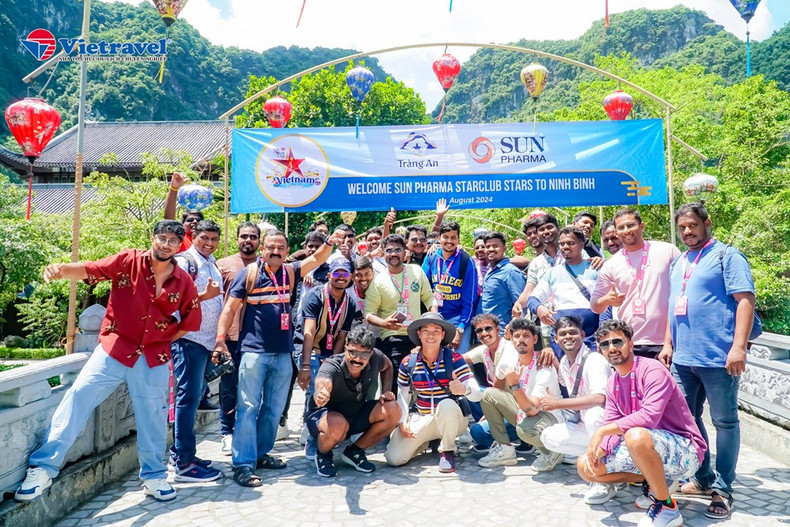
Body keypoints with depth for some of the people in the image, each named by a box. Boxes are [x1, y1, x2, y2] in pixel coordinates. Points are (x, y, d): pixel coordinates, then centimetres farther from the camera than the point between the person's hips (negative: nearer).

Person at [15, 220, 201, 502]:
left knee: (153, 418, 12)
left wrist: (162, 342, 5)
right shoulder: (129, 261, -8)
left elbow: (190, 321, 9)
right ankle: (43, 468, 6)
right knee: (77, 399, -9)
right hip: (114, 350, -2)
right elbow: (89, 269, -20)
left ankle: (154, 476, 31)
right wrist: (62, 269, -41)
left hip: (153, 359, 2)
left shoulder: (184, 282, -3)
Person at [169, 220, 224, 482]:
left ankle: (179, 452, 25)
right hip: (188, 339, -9)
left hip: (207, 340, 9)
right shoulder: (184, 261, -7)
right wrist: (205, 295, -27)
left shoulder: (212, 264, 18)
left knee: (194, 396, 14)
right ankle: (184, 463, -1)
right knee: (188, 397, -7)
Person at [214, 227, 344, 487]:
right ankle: (243, 464, 0)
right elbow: (230, 307, -4)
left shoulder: (290, 272, 9)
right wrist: (220, 339, -13)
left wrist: (330, 243, -20)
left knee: (274, 409, 13)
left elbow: (316, 259, 0)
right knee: (248, 407, -5)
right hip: (254, 351, -5)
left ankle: (260, 453, 27)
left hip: (283, 353, 5)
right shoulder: (250, 272, -3)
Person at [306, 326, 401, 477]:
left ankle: (354, 451, 2)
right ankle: (323, 455, -3)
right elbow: (323, 382, -56)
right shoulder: (331, 366, -32)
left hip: (356, 415, 5)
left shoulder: (375, 357, -17)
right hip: (322, 414, -5)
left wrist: (386, 392, -6)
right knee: (338, 425, -40)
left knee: (393, 410, -19)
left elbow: (387, 366, 8)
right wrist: (321, 394, -79)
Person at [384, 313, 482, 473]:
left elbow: (477, 394, -17)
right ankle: (427, 440, 17)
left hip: (452, 419, -3)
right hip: (422, 419, 3)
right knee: (394, 458, -15)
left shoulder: (454, 359, -11)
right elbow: (402, 397, 8)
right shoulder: (407, 364, -2)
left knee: (446, 405, -38)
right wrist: (402, 422, -7)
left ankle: (447, 450, -9)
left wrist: (464, 389, -40)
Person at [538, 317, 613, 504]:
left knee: (593, 414, -39)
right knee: (548, 437, -2)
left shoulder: (594, 360, -22)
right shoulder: (564, 361, 4)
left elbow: (600, 398, -38)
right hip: (587, 425, 8)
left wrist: (559, 403, -32)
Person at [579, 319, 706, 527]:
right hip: (646, 449, 8)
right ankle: (653, 483, 11)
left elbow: (649, 417, -33)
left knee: (636, 435, -40)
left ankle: (667, 507, -16)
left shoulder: (652, 370, -19)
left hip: (684, 451, -8)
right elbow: (612, 429, 3)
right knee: (585, 467, -2)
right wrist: (595, 451, -18)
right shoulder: (612, 383, 6)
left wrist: (601, 431, -28)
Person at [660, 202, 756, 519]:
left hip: (718, 358, -7)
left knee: (725, 422, 4)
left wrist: (738, 347, -20)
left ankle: (723, 488, 14)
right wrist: (668, 344, 15)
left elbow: (745, 300, -12)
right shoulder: (678, 263, 16)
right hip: (683, 358, 7)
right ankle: (704, 478, 26)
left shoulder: (726, 255, -4)